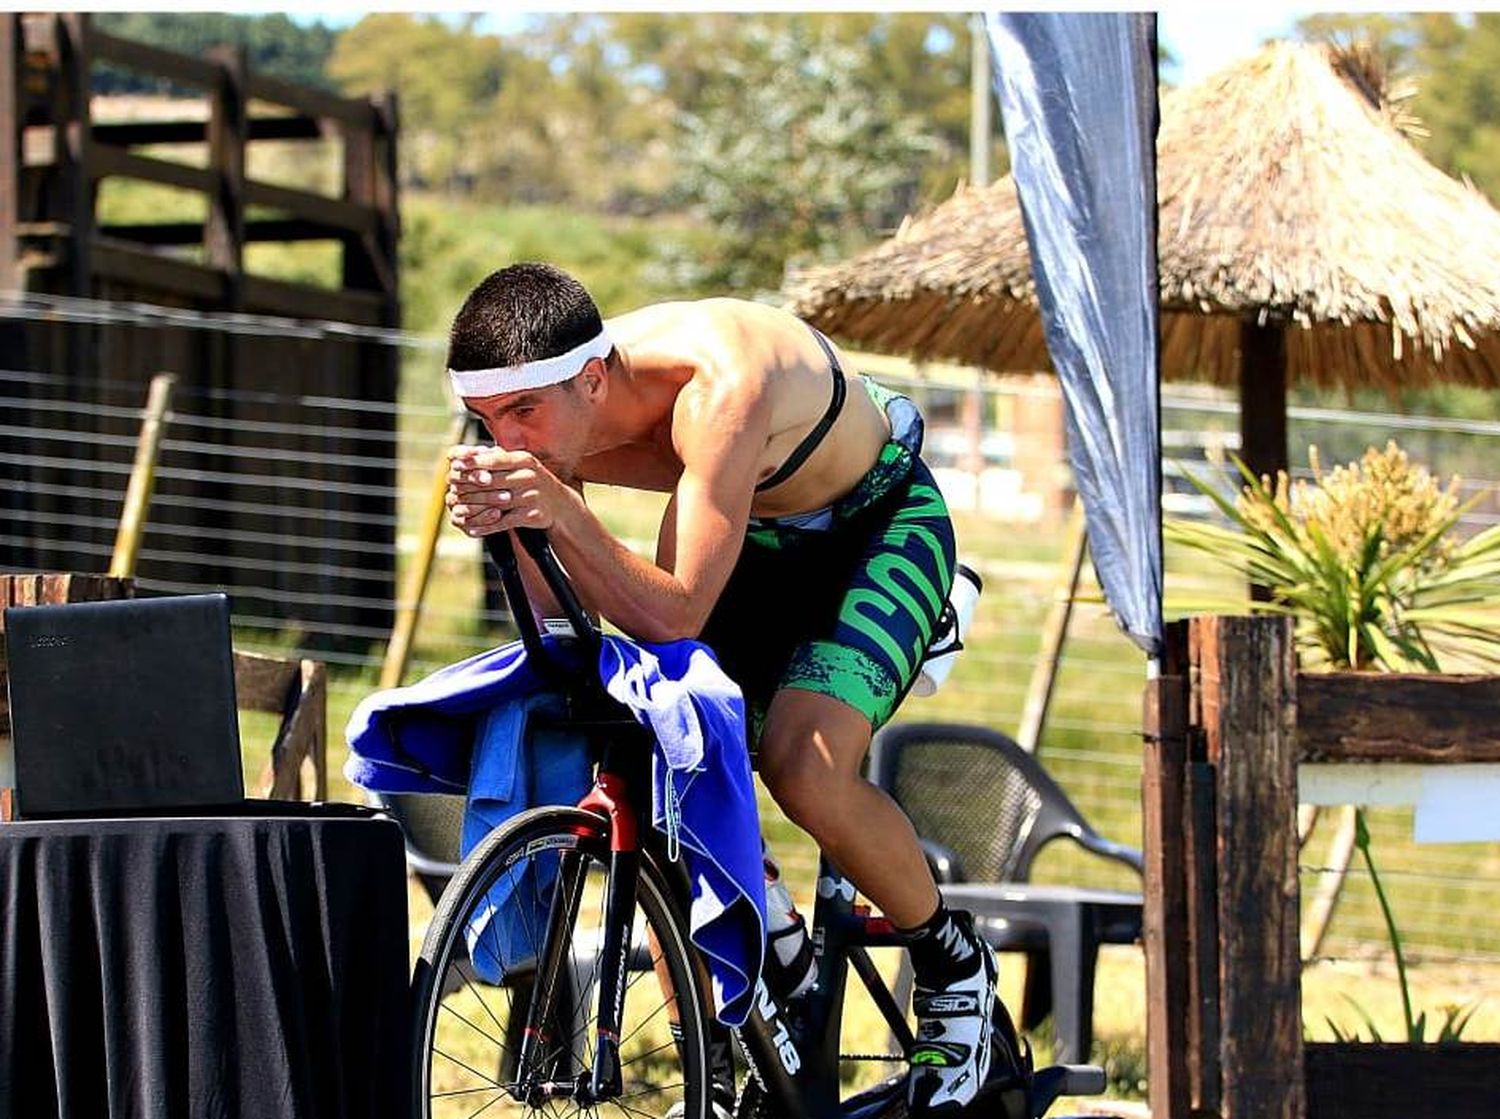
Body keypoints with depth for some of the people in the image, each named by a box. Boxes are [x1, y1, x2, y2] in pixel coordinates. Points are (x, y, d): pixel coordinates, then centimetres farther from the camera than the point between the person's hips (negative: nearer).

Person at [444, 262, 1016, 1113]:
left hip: (884, 529, -7)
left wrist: (563, 514, -54)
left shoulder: (716, 391, -40)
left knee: (805, 769, -28)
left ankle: (953, 962, -1)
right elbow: (548, 615, -14)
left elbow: (675, 616, -42)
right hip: (759, 541, 7)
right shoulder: (555, 412, -20)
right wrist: (506, 521, -34)